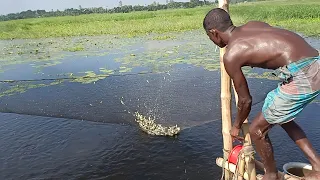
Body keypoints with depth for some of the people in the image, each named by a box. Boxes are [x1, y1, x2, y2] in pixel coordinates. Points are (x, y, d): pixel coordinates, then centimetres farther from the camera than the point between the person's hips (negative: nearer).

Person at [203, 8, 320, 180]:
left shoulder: (230, 56, -4)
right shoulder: (253, 24, 15)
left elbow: (245, 100, 4)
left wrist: (236, 126, 22)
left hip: (301, 76, -8)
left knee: (256, 130, 10)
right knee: (281, 117, 29)